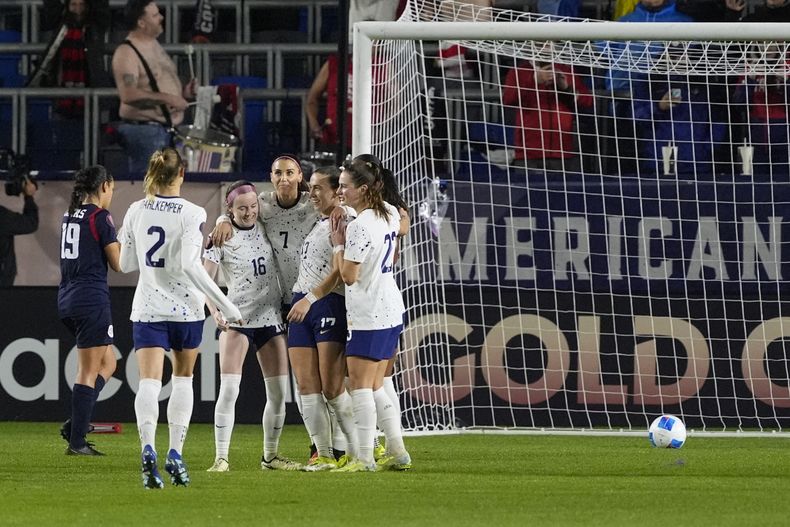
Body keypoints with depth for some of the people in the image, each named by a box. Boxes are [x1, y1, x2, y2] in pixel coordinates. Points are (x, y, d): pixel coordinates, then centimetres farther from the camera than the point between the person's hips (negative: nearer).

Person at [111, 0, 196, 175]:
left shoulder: (154, 46, 15)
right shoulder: (127, 53, -16)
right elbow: (128, 95, -27)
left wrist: (183, 91, 8)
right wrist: (167, 98, -26)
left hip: (169, 128, 10)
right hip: (145, 132, -10)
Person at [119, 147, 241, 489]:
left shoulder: (136, 211, 2)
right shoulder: (191, 214, -10)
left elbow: (126, 264, 10)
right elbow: (189, 266, -19)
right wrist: (224, 304, -16)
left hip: (147, 307, 1)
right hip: (185, 307, -1)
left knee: (149, 381, -8)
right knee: (183, 378, 18)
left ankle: (148, 448, -32)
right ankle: (175, 455, 14)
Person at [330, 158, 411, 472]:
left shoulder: (359, 226, -19)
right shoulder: (390, 214, 8)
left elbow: (348, 276, -18)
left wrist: (338, 243, -6)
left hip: (368, 316, -9)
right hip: (391, 309, 9)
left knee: (360, 386, -5)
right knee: (375, 388, 14)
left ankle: (365, 458, -7)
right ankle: (397, 452, 13)